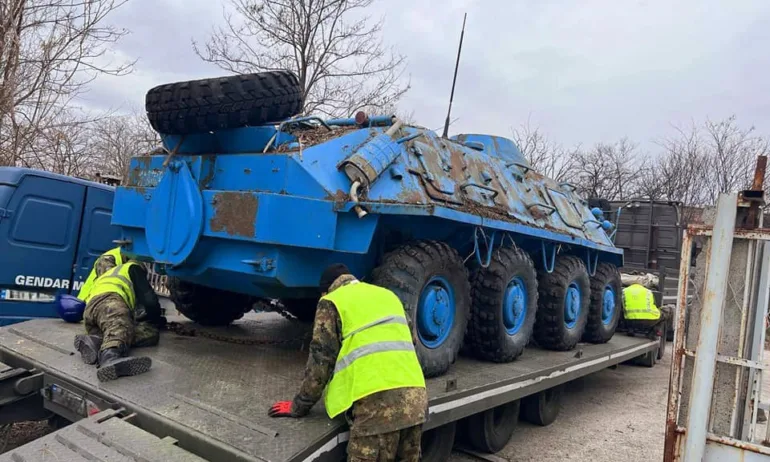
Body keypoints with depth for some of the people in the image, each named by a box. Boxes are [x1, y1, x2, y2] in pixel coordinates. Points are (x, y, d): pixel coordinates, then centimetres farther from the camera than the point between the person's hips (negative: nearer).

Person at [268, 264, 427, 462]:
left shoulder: (332, 301, 8)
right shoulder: (388, 295, 26)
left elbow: (321, 360, 4)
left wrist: (298, 406, 13)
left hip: (378, 399, -7)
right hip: (415, 396, 7)